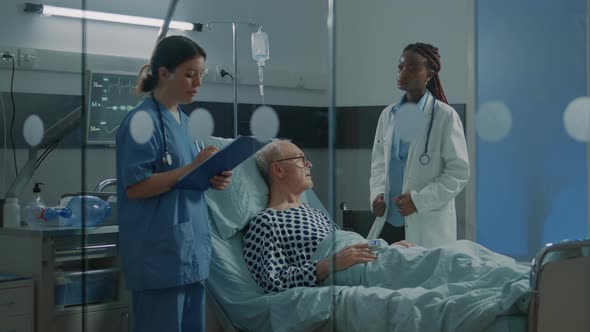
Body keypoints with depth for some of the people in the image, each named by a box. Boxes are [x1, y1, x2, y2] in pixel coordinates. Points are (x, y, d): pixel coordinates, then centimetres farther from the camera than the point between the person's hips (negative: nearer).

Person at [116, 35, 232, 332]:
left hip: (192, 250, 9)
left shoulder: (182, 120, 15)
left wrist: (210, 180, 3)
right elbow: (135, 187, -17)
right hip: (160, 254, -9)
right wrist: (193, 168, -20)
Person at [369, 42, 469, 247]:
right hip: (388, 222, 4)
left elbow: (459, 172, -7)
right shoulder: (388, 115, 10)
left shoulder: (445, 117, -6)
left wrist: (420, 200, -15)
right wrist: (378, 194, -2)